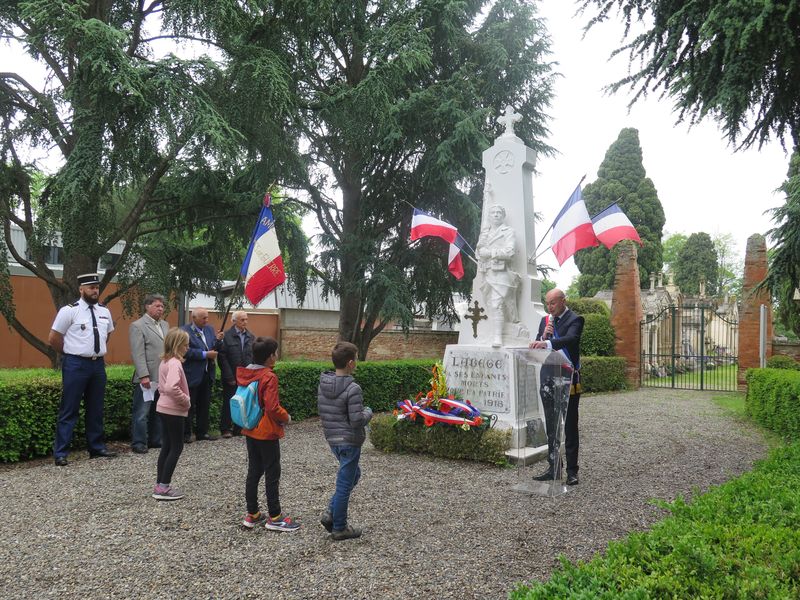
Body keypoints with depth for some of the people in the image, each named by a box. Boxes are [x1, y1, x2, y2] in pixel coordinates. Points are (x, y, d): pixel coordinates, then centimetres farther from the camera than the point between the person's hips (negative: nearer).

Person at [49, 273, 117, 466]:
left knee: (96, 409, 14)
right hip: (76, 365, -5)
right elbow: (53, 339, -4)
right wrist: (71, 352, 3)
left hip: (98, 364, 6)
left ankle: (97, 448, 25)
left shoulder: (104, 312, 7)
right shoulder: (69, 311, -9)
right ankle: (60, 454, 7)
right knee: (69, 410, -1)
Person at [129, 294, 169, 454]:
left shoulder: (165, 325, 16)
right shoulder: (137, 326, -6)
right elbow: (138, 354, -13)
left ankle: (156, 440, 23)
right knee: (141, 413, 0)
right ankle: (139, 443, 8)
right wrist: (144, 376, -19)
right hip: (147, 379, -7)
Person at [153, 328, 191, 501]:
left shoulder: (165, 361, 10)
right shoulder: (175, 363, -20)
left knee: (167, 446, 14)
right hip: (174, 411, -9)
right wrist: (186, 400, -21)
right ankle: (163, 488, 2)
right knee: (177, 447, 0)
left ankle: (160, 485, 19)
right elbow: (171, 387, -33)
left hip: (164, 408, 9)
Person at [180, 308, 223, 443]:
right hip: (192, 375, -7)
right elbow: (186, 351, -21)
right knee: (189, 406, 3)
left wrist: (218, 340, -8)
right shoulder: (185, 331, -11)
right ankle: (186, 434, 13)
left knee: (204, 405, 13)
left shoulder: (209, 329, 11)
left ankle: (202, 432, 23)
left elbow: (216, 349, 12)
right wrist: (205, 354, -21)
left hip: (207, 374, 7)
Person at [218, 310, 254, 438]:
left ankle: (239, 428, 16)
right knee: (228, 403, 4)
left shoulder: (250, 337, 9)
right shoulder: (227, 336, -6)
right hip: (231, 378, -4)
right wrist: (229, 377, -12)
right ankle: (226, 429, 14)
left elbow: (253, 356, 9)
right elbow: (222, 357, -9)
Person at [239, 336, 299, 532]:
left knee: (253, 471, 15)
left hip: (250, 431, 7)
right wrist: (286, 417, -8)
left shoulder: (245, 374, 2)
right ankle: (274, 517, 13)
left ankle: (252, 514, 23)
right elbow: (272, 408, -25)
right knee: (272, 474, 4)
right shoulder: (269, 377, -21)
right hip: (267, 433, -7)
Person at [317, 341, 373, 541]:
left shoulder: (322, 384, 2)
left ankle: (331, 513, 21)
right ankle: (339, 528, 18)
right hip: (349, 441, -8)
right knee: (345, 483, 5)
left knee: (353, 474, 25)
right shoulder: (352, 389, -22)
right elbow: (357, 421, -22)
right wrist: (368, 412, -3)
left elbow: (320, 409, 11)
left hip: (332, 438, 8)